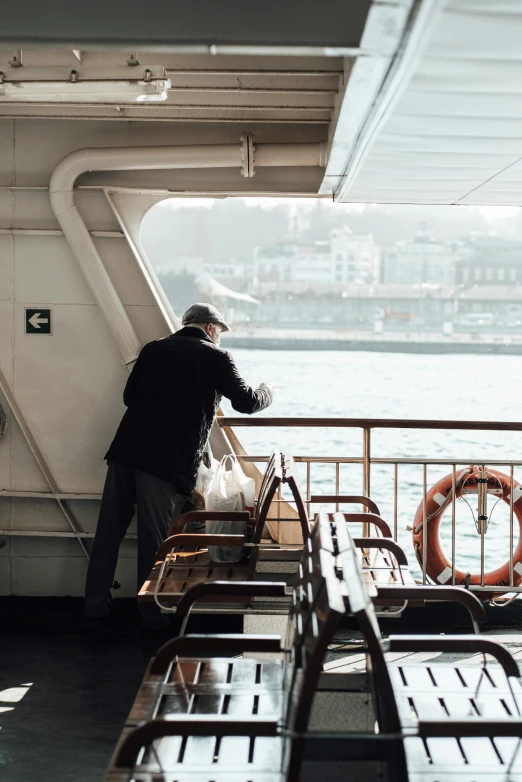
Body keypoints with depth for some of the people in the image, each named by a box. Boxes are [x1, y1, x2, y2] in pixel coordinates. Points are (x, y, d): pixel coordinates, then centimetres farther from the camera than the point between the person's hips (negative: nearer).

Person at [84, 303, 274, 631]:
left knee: (109, 530, 9)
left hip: (126, 450, 4)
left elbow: (130, 395, 18)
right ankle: (153, 617, 11)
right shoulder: (215, 358, 2)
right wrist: (266, 392, 25)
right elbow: (247, 402, 4)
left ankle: (96, 609, 15)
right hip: (169, 460, -4)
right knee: (156, 539, 3)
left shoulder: (153, 349, 14)